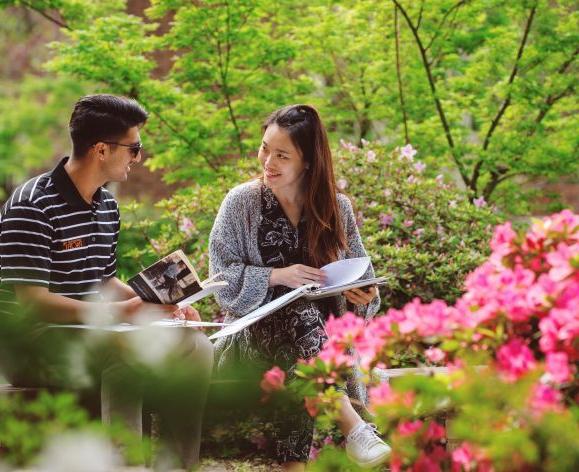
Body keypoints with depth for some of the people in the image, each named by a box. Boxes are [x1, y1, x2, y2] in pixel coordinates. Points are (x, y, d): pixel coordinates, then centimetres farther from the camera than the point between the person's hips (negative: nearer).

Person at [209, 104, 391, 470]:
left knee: (303, 371, -35)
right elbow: (222, 276, -4)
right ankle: (353, 427, -40)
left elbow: (359, 275, 11)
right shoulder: (241, 202, 0)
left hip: (324, 331, 2)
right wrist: (277, 276, -18)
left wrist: (363, 296, -12)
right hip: (256, 327, -1)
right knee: (302, 316, -36)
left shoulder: (337, 207, 6)